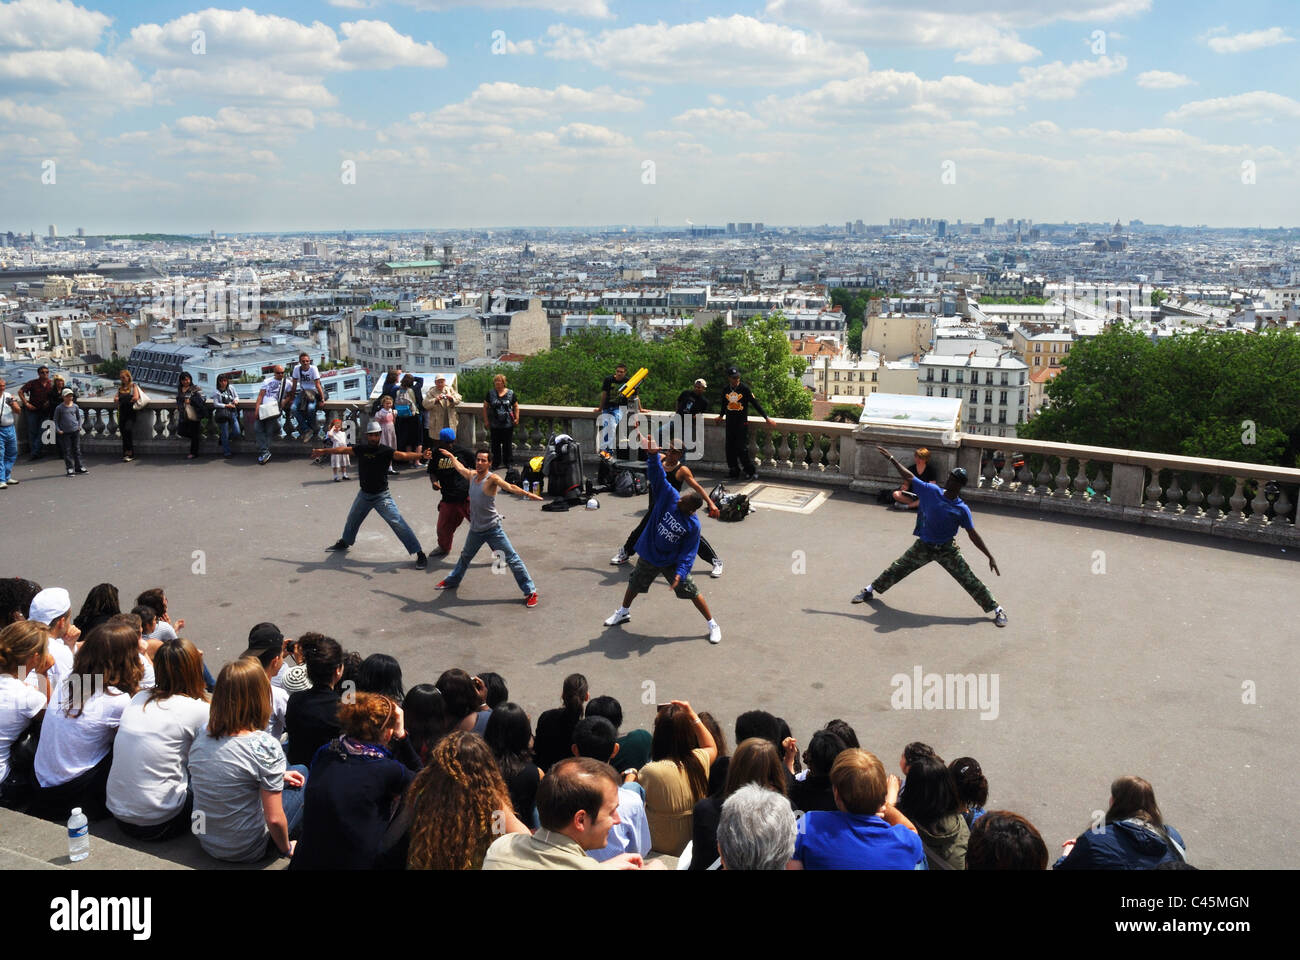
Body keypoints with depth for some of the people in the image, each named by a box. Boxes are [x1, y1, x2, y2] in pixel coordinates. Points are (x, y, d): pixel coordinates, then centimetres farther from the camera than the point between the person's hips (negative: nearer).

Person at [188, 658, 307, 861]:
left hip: (206, 842, 6)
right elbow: (274, 819, -22)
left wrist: (277, 775, 14)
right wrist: (286, 849, -3)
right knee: (304, 774, 15)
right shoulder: (265, 746, -26)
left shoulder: (200, 739, -7)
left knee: (297, 774, 20)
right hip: (246, 850, -6)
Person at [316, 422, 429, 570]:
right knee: (352, 519, 25)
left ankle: (420, 554, -15)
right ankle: (345, 542, 56)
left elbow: (403, 455, -32)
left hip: (382, 496, -6)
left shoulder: (386, 451, -17)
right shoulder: (361, 450, -2)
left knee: (397, 523, -16)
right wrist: (323, 451, 23)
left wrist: (421, 455, -50)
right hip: (364, 495, 6)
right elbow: (342, 450, 11)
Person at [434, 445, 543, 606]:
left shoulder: (492, 479, -18)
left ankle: (530, 592, -3)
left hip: (492, 529, -7)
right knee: (465, 557, 28)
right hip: (475, 529, 7)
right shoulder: (472, 475, 1)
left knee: (512, 559, -8)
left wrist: (527, 494, -52)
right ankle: (452, 581, 51)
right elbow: (459, 467, 24)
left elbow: (510, 487, -36)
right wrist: (450, 456, 39)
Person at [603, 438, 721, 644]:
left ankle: (712, 624, 17)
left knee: (692, 592, -1)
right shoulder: (669, 497, -18)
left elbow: (689, 552, -18)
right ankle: (623, 612, 49)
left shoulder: (693, 525, -22)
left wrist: (680, 572, -28)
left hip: (672, 563, -3)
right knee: (634, 584, 22)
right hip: (648, 556, 3)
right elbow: (657, 474, -26)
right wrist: (654, 455, -43)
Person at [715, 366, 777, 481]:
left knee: (742, 449, -9)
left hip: (742, 422, -5)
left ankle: (752, 471, 3)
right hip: (730, 423, 5)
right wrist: (721, 415, 39)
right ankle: (734, 472, 16)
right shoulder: (725, 390, 6)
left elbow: (755, 403, -7)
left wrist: (767, 418, -9)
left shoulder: (744, 388, -8)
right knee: (730, 449, 5)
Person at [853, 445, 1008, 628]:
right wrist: (891, 459, 0)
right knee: (896, 570, 9)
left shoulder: (962, 509, -12)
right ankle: (869, 590, 29)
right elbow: (909, 477, -1)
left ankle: (997, 609, 7)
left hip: (947, 550, -2)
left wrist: (990, 556, -7)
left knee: (970, 581, -4)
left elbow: (973, 535, -6)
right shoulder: (931, 491, -8)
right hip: (923, 546, 2)